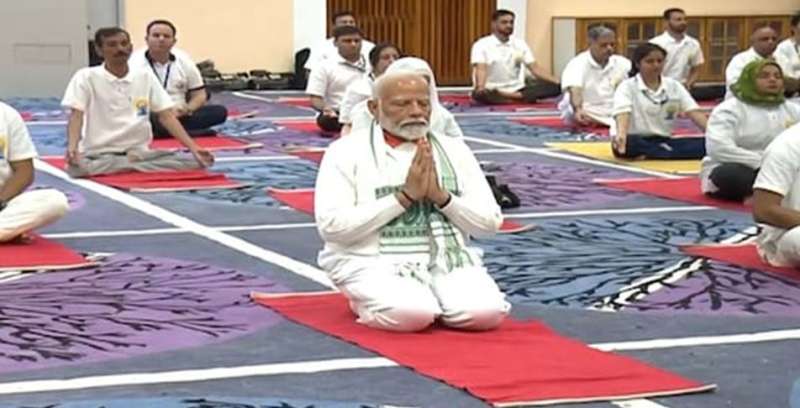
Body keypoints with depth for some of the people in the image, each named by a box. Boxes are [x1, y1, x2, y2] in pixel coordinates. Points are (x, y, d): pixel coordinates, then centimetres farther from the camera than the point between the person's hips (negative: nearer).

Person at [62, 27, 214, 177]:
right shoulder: (86, 77, -1)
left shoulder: (146, 77, 7)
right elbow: (76, 115, -10)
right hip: (99, 154, -3)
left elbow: (166, 116, 4)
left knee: (194, 162, -20)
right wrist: (72, 148, -31)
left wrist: (193, 148, -9)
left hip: (139, 152, 3)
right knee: (78, 167, -40)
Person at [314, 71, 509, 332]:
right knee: (413, 313, -32)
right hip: (374, 263, -3)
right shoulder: (348, 151, -4)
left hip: (446, 260, 3)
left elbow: (490, 222, 5)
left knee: (484, 312, -25)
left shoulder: (453, 149, 8)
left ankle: (434, 298, 6)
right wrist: (405, 196, -17)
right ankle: (369, 302, 1)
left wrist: (441, 196, -13)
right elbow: (332, 227, -15)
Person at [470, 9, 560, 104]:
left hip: (517, 90, 4)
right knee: (479, 94, -42)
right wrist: (480, 87, -40)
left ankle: (517, 96, -36)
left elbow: (535, 68, 8)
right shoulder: (481, 45, -3)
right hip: (493, 92, -4)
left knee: (554, 87, -19)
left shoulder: (520, 44, 11)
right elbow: (481, 69, -18)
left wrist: (557, 82, -6)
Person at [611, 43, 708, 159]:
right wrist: (621, 135, -44)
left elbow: (694, 112, -1)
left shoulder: (674, 86, 9)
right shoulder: (627, 87, -3)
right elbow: (623, 113, -22)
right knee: (627, 143, -40)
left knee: (706, 143, -18)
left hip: (663, 141, 4)